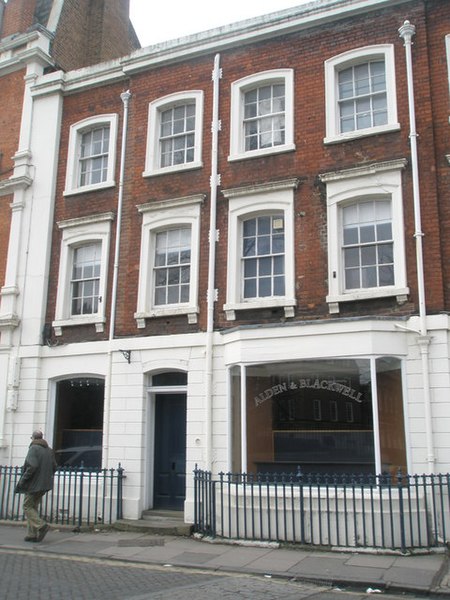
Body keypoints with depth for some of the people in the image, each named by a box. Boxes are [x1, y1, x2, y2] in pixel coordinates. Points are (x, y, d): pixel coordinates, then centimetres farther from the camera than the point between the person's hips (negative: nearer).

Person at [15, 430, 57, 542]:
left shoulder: (33, 448, -11)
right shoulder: (49, 450, 12)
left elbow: (32, 466, -22)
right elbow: (54, 467, 11)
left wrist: (23, 479, -13)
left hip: (34, 484, -8)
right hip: (44, 485, 8)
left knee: (27, 507, 0)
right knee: (34, 507, 14)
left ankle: (41, 525, -15)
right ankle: (32, 534, 12)